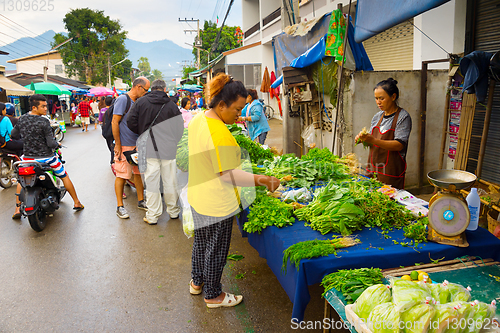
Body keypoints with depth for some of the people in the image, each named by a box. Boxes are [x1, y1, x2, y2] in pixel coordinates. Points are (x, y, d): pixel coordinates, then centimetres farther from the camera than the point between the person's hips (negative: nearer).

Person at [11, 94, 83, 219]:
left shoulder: (22, 119, -2)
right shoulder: (44, 122, -19)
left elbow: (14, 135, 12)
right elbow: (51, 144, -22)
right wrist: (57, 144, 0)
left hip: (27, 157, 5)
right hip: (46, 157, -4)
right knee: (64, 177, 14)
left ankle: (17, 209, 22)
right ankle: (77, 203, 21)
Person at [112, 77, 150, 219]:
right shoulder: (123, 99, -11)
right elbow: (114, 122, -14)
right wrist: (117, 145, -16)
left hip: (138, 144, 8)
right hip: (124, 146, -8)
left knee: (139, 172, 12)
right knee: (122, 175, -1)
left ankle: (141, 201, 24)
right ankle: (120, 206, 8)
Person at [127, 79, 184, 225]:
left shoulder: (141, 102, 2)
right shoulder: (172, 105, 1)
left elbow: (131, 123, 0)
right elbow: (180, 128, 2)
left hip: (149, 149, 0)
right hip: (169, 149, 1)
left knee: (151, 181, 4)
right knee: (170, 180, 11)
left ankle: (152, 215, 9)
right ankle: (173, 211, 25)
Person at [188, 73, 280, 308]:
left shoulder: (198, 119, 3)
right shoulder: (219, 133, -28)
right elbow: (228, 174, -30)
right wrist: (261, 179, -30)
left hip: (197, 197, 10)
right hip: (216, 205, -10)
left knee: (201, 242, 27)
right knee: (215, 250, 10)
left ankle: (196, 282, 47)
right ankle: (213, 295, 31)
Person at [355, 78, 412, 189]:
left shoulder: (403, 117, -6)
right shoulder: (377, 116, 13)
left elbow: (399, 145, -17)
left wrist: (374, 140, -26)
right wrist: (363, 139, -4)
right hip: (373, 169, 5)